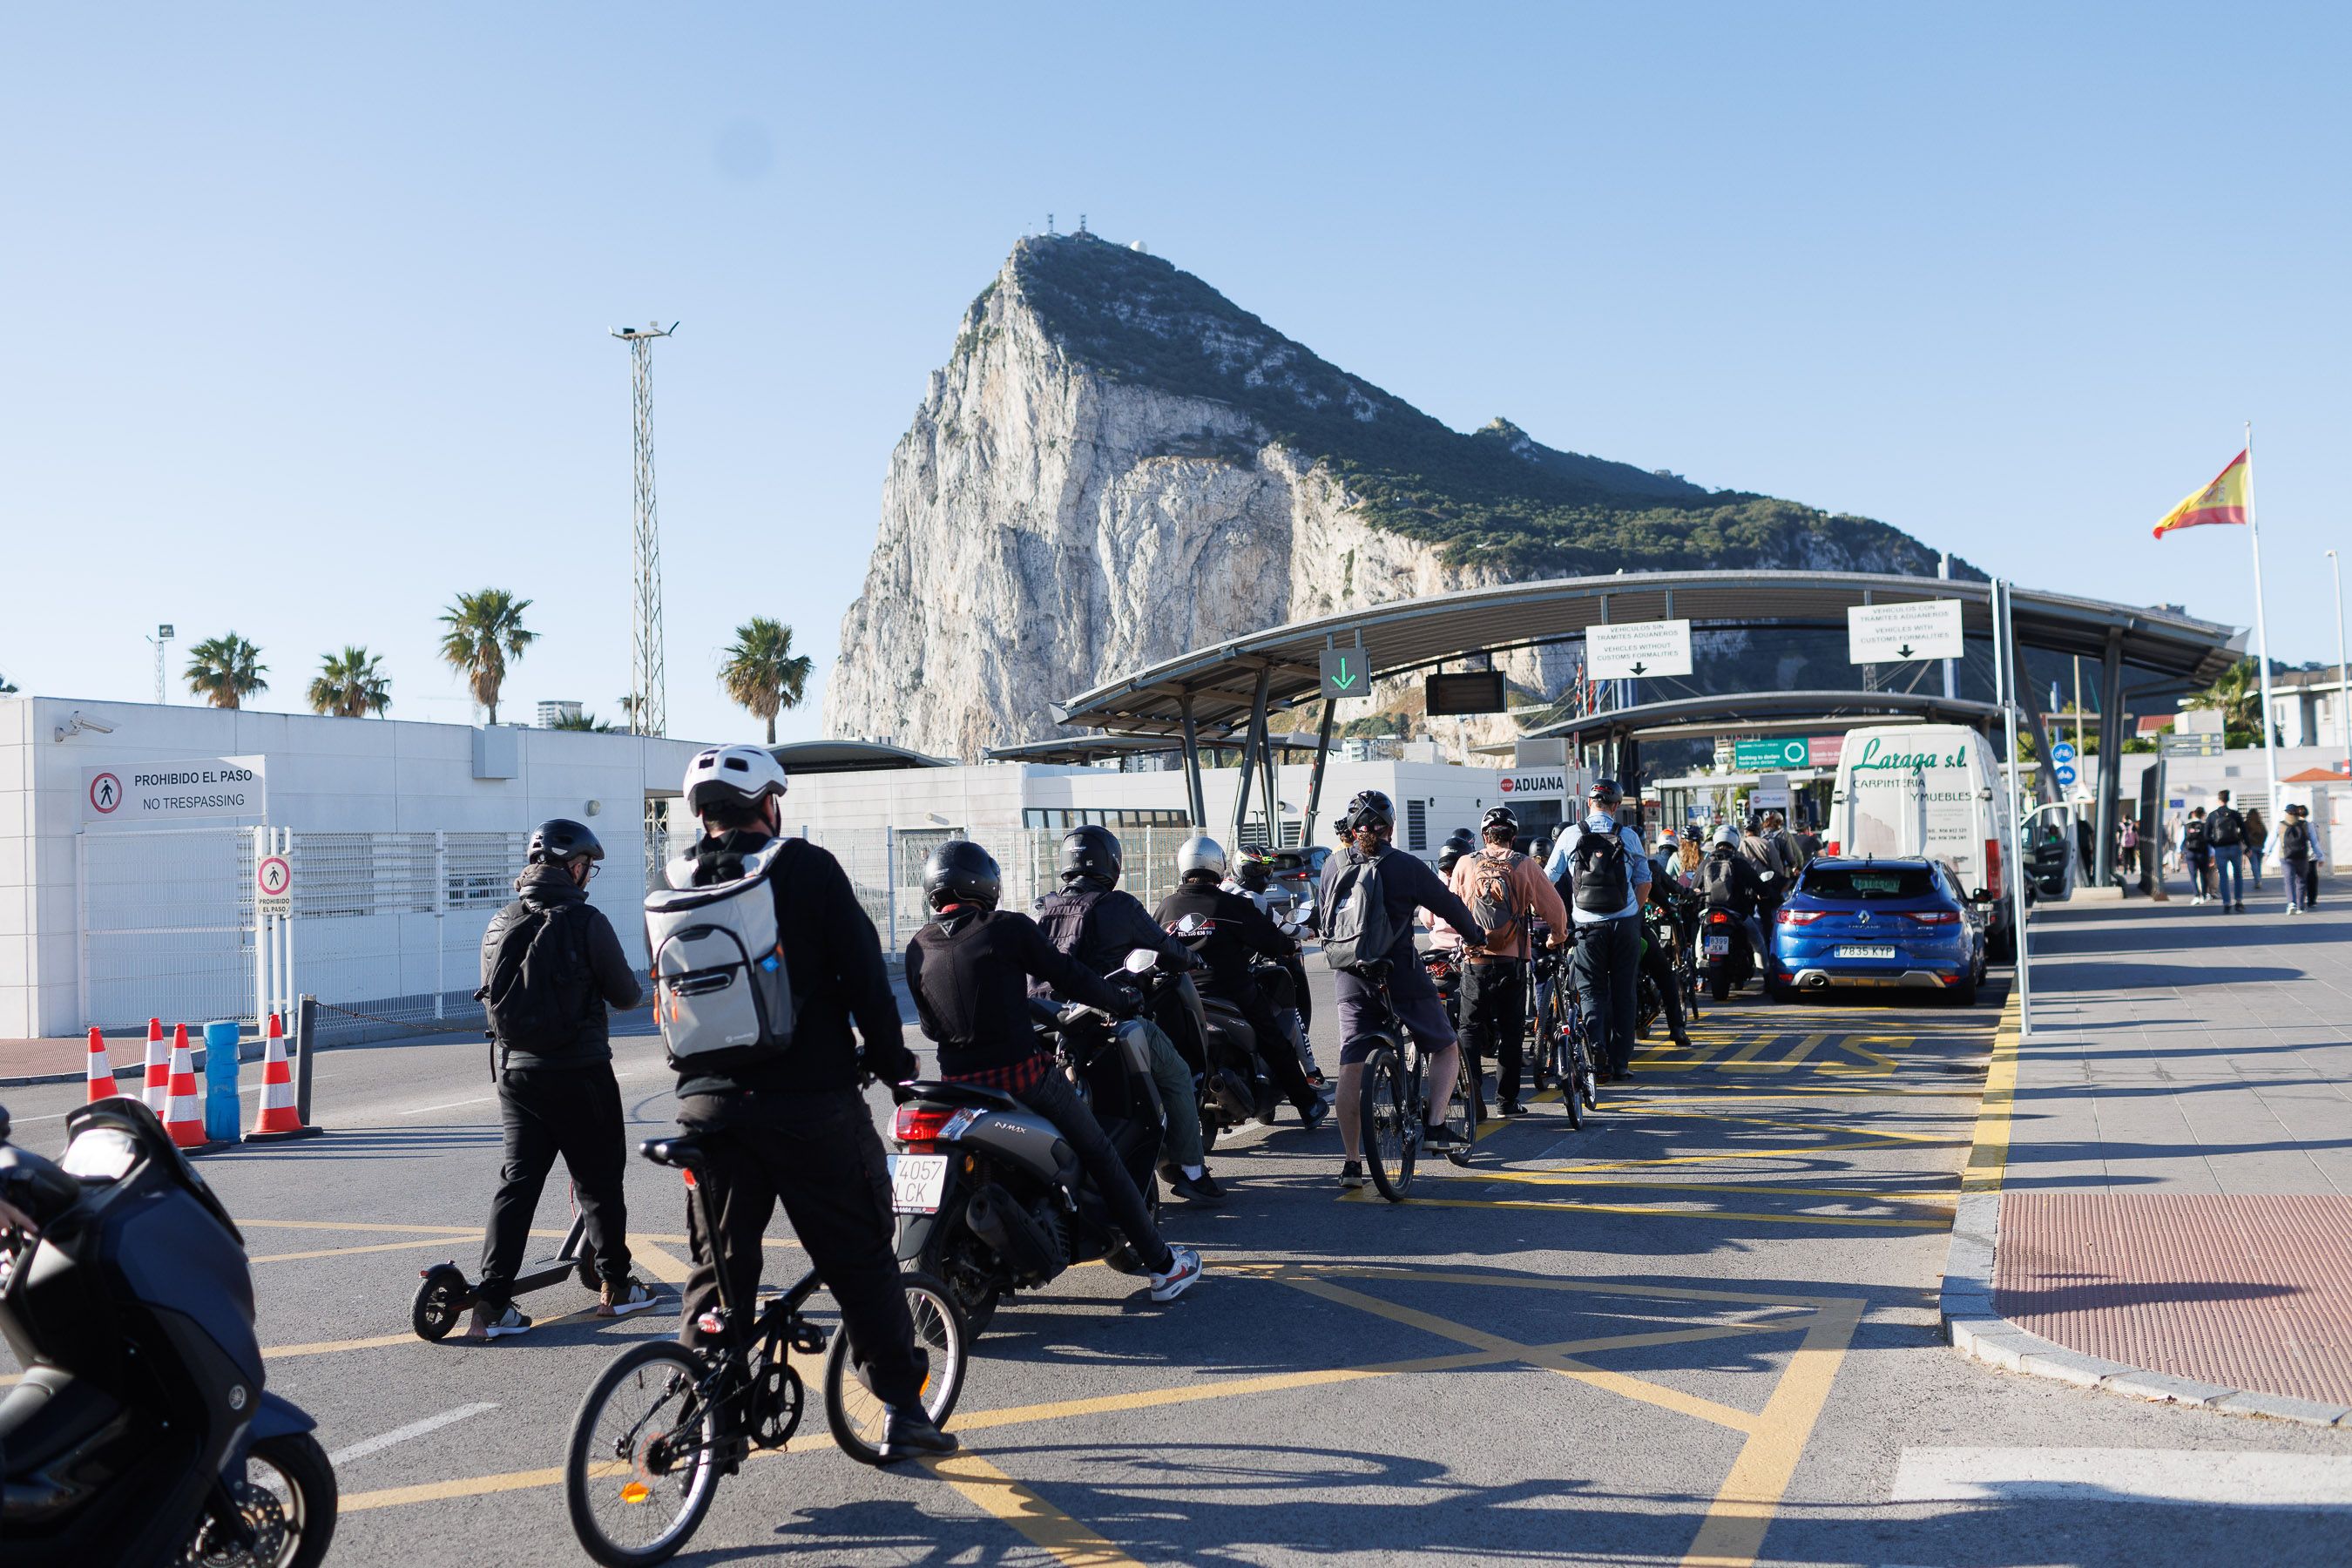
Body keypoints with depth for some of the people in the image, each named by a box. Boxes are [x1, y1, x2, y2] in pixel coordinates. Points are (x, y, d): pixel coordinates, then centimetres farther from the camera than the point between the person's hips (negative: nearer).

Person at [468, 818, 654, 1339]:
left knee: (517, 1182, 7)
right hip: (579, 1074, -5)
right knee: (599, 1181, 9)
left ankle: (491, 1303, 1)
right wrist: (631, 980, 19)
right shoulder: (586, 922, -11)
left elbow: (496, 994, 12)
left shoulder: (499, 924, 5)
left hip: (514, 1071, 5)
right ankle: (615, 1287, 20)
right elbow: (625, 994, -5)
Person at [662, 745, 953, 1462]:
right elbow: (863, 973, -8)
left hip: (710, 1103, 4)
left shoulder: (677, 885, 7)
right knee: (860, 1257, 6)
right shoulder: (807, 868, -6)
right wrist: (892, 1060, 4)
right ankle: (902, 1410, 11)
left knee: (718, 1264, 13)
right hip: (811, 1100, -4)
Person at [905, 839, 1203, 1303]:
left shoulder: (918, 948, 4)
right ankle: (1162, 1265, 14)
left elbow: (929, 1025, 12)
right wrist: (1124, 1000, 12)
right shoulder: (1008, 928, -8)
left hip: (957, 1084, 4)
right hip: (1021, 1071, -4)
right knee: (1100, 1157, 9)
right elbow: (1068, 976, -4)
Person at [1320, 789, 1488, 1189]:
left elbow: (1321, 917, 16)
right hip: (1401, 976, -4)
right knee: (1445, 1049, 15)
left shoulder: (1333, 865, 4)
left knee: (1351, 1070, 5)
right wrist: (1475, 936, 20)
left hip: (1350, 980, 4)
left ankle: (1351, 1162, 5)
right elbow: (1449, 905, 1)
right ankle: (1434, 1126, 1)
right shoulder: (1406, 866, -8)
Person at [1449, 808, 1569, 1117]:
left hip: (1475, 960, 0)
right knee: (1510, 1031, 8)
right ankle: (1506, 1100, 10)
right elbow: (1554, 907, 4)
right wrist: (1558, 937, 23)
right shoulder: (1525, 866, 1)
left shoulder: (1466, 864, 3)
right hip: (1512, 960, 0)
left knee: (1470, 1029, 7)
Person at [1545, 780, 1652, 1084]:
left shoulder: (1569, 837, 0)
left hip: (1589, 925, -1)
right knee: (1623, 992, 9)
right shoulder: (1629, 837, 1)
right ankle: (1620, 1062, 10)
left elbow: (1549, 881, 5)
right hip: (1626, 923, 1)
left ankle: (1597, 1046, -16)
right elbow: (1645, 883, 5)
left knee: (1592, 991, 7)